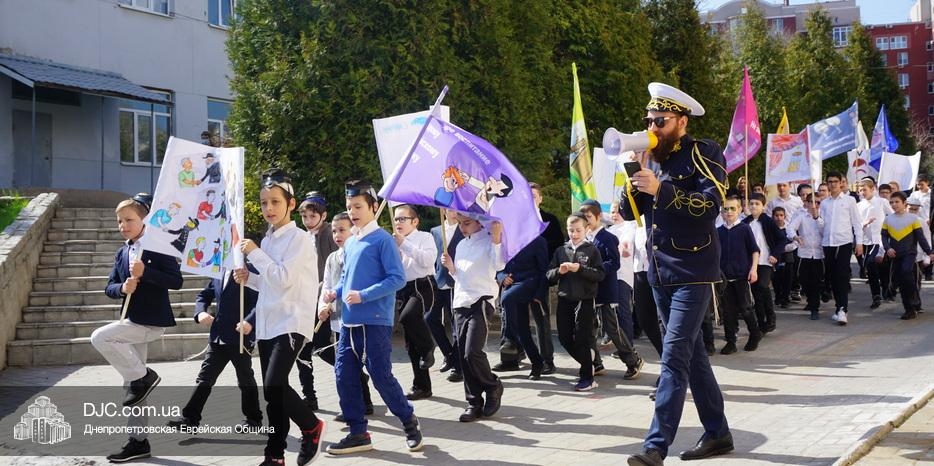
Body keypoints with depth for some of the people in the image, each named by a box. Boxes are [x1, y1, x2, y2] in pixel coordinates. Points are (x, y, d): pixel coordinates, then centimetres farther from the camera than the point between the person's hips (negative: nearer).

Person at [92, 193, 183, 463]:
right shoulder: (122, 253, 12)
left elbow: (176, 281, -16)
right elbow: (109, 288, 11)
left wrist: (145, 273, -25)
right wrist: (122, 288, -11)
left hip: (151, 322, -8)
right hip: (133, 321, 8)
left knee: (100, 337, -24)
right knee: (132, 384, 10)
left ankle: (143, 377, -7)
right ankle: (139, 441, 18)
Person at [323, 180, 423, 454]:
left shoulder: (383, 240, -9)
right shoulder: (349, 244, 13)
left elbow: (398, 278, -14)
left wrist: (364, 295, -20)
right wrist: (336, 293, 3)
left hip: (375, 321, -7)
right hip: (349, 322, 7)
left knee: (381, 376, -4)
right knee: (344, 376, 4)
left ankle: (410, 422, 17)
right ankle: (358, 433, 14)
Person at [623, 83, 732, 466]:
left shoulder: (702, 153, -7)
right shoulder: (653, 159, 12)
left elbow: (711, 203, -19)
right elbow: (629, 212, 10)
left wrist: (660, 189, -26)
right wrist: (633, 173, -5)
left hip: (692, 272, -7)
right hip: (660, 272, 8)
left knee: (674, 357, -13)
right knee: (692, 354, 13)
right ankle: (718, 433, 24)